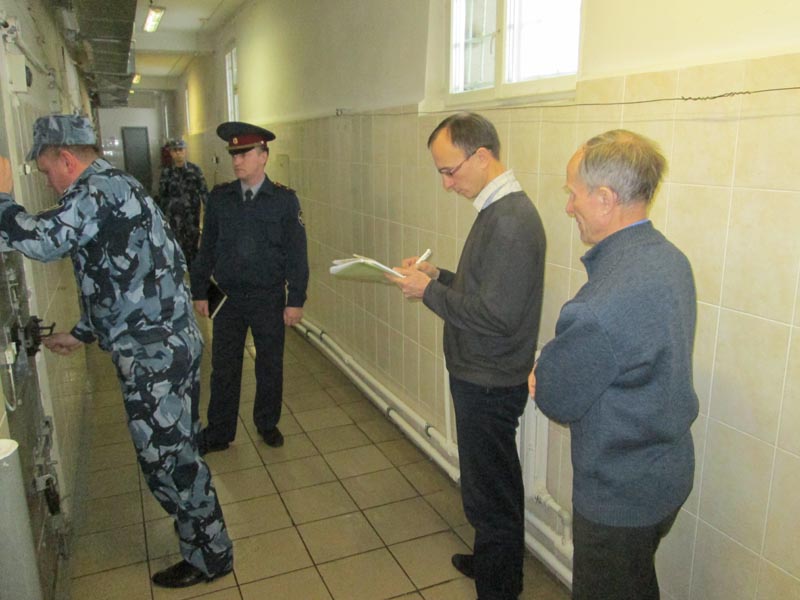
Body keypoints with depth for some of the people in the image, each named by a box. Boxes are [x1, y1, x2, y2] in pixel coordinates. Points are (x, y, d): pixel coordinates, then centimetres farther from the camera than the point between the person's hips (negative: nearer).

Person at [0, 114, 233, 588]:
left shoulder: (97, 190, -13)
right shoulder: (117, 186, 19)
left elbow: (43, 241, -29)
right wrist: (82, 335, 25)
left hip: (154, 353, -10)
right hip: (174, 341, 10)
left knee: (166, 459, 3)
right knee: (176, 452, 21)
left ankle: (209, 556, 20)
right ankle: (205, 542, 39)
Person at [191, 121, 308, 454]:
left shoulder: (284, 199, -6)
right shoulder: (219, 198, 1)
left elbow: (296, 254, -5)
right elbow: (206, 248, 7)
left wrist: (295, 300, -8)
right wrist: (200, 292, 6)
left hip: (270, 299, -2)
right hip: (227, 298, 2)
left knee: (270, 367, 12)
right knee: (223, 368, 10)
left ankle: (267, 424, 33)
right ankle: (219, 433, 26)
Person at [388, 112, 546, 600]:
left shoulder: (510, 221, -24)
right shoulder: (501, 209, 8)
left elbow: (496, 315, -27)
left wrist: (430, 292, -17)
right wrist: (438, 275, 4)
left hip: (489, 385, -10)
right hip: (483, 376, 10)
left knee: (491, 494, 7)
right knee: (495, 485, 25)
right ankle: (494, 561, 45)